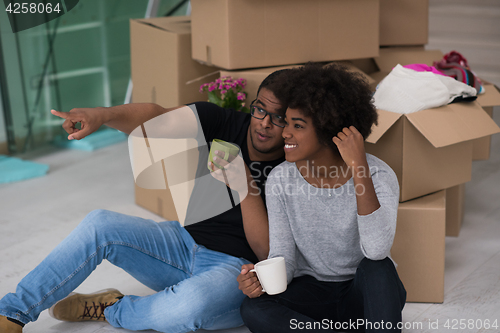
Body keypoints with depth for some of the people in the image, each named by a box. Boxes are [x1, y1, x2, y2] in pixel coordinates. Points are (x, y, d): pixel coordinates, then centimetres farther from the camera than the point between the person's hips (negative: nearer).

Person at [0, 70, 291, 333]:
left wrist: (247, 187, -27)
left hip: (234, 268, -5)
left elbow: (268, 252, -17)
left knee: (190, 307, -39)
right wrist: (103, 115, -32)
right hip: (186, 240, 5)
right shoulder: (226, 125, -3)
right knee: (101, 224, -15)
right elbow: (155, 118, -13)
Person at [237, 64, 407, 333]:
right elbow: (283, 257, -7)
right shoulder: (280, 180, -9)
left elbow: (377, 250, -37)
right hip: (313, 294, 3)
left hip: (364, 293, -2)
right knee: (253, 308, -27)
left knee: (377, 266, -35)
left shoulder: (379, 176, -20)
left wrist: (358, 166, -38)